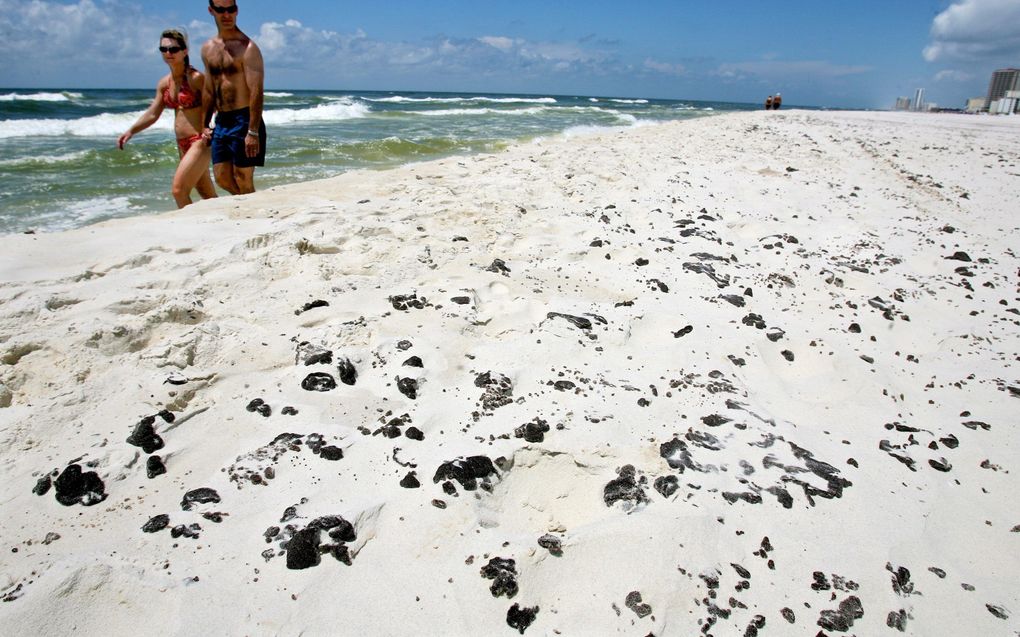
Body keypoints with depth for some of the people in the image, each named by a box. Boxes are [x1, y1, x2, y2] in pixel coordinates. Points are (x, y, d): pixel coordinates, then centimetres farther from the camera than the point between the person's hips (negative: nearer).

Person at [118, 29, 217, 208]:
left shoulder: (196, 78, -11)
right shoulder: (164, 83, 10)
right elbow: (152, 114, 12)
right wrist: (131, 131, 2)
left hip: (199, 142, -7)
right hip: (182, 145, 7)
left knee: (178, 190, -13)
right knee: (207, 195, 14)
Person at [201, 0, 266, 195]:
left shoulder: (247, 48, -10)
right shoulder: (208, 49, 13)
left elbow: (256, 92, -17)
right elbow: (209, 91, 20)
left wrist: (253, 132, -23)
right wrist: (205, 125, 16)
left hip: (243, 120, -7)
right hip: (221, 122, 7)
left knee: (243, 182, -3)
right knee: (222, 178, 10)